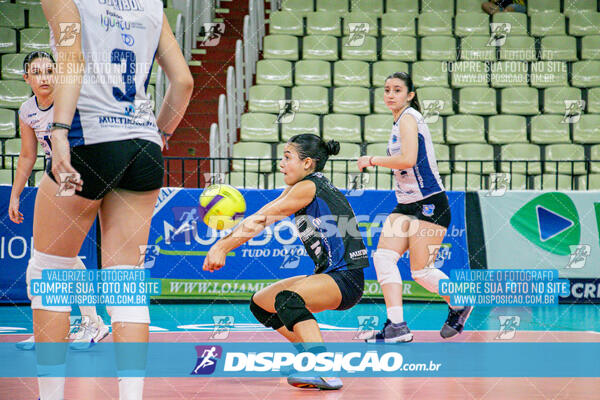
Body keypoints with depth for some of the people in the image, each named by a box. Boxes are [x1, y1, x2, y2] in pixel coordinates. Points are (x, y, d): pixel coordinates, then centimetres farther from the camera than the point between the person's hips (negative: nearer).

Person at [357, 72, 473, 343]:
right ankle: (397, 325, -11)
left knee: (421, 271, -6)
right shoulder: (400, 121, 15)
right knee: (383, 257, -8)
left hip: (429, 204, -9)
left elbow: (409, 159, -25)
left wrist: (372, 160, -14)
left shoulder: (408, 117, -12)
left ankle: (459, 304, 20)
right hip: (406, 205, 9)